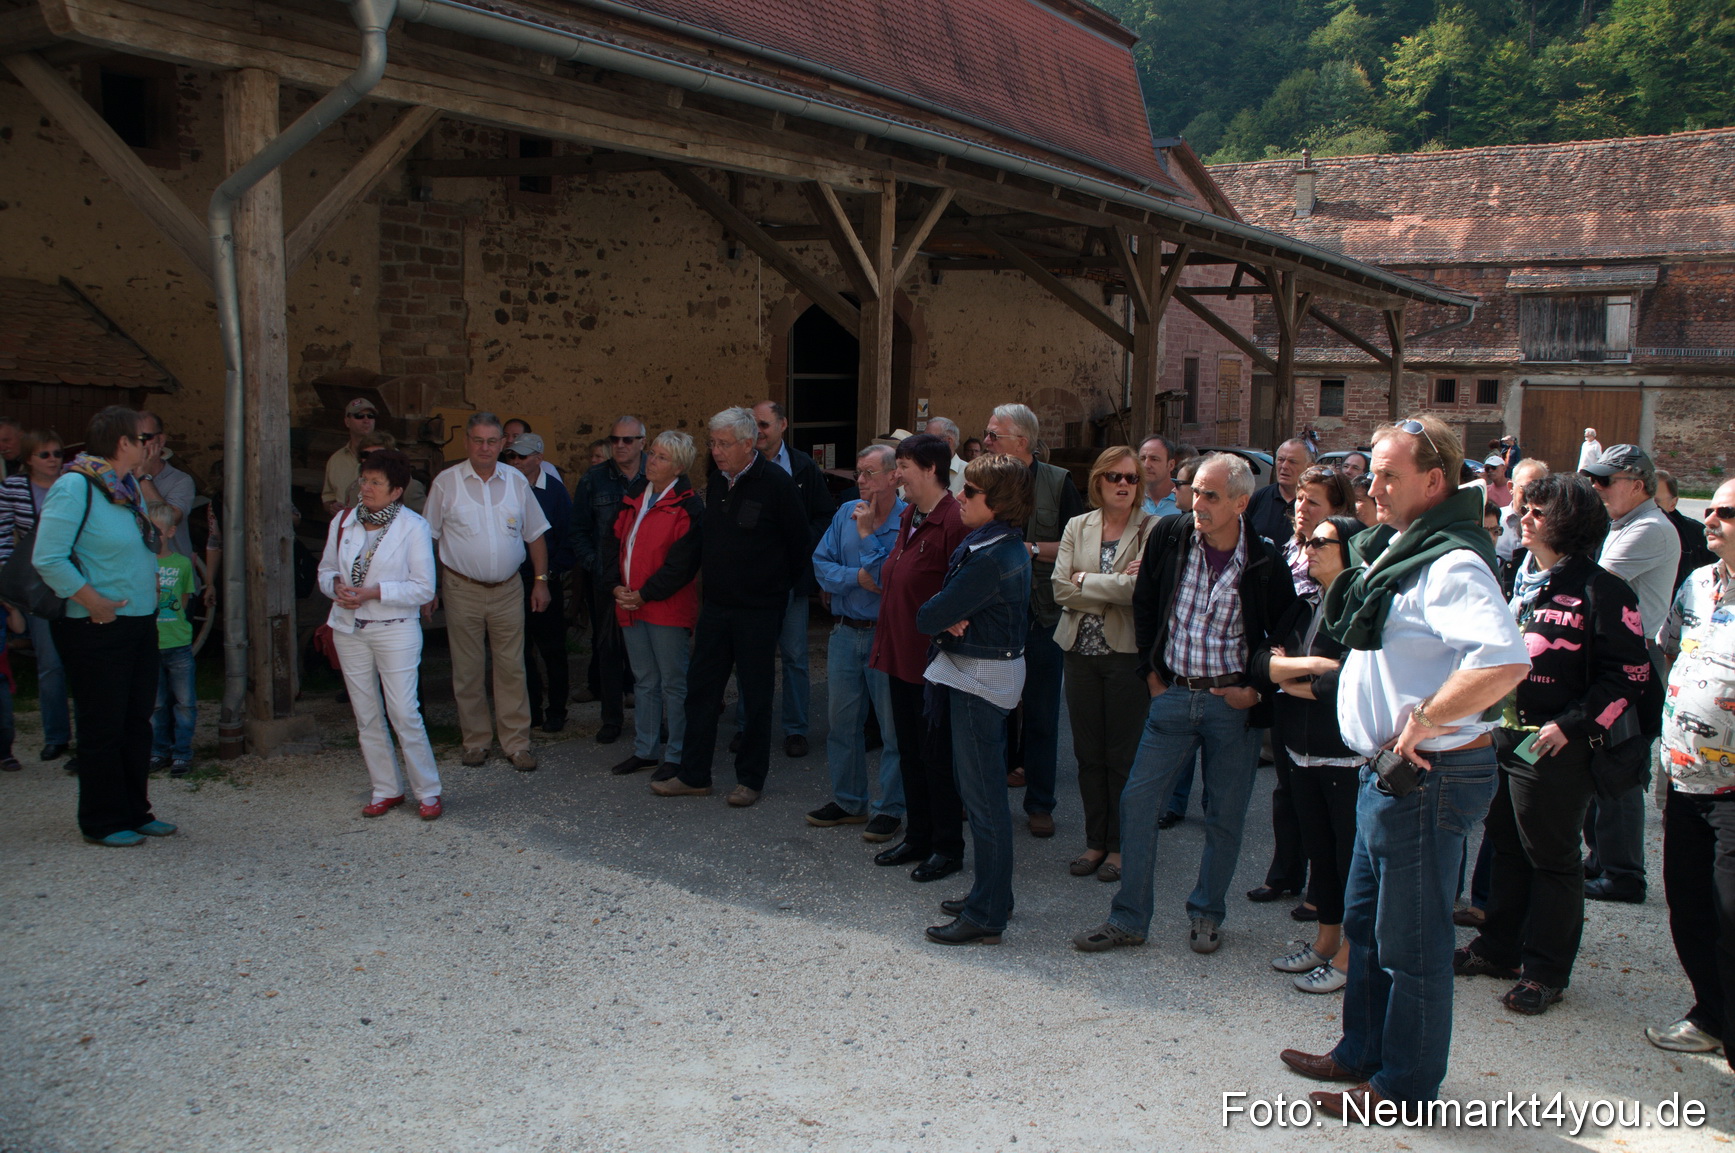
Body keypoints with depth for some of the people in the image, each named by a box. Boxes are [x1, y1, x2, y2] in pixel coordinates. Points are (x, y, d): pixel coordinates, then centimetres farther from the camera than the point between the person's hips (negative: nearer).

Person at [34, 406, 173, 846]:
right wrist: (95, 604, -20)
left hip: (140, 624, 8)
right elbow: (48, 559, -21)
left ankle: (136, 812, 24)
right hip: (97, 630, -8)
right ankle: (102, 822, 13)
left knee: (138, 722, 13)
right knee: (103, 727, 2)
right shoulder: (74, 487, -15)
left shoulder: (128, 486, 10)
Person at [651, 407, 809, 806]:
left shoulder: (777, 483, -13)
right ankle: (694, 776, 19)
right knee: (701, 687, 9)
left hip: (759, 610, -6)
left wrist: (780, 587, 2)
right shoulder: (717, 482, 7)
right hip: (715, 605, 6)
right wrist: (709, 588, 16)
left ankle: (750, 778, 17)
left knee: (755, 695, 5)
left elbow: (799, 544, -7)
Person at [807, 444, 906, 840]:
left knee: (894, 726, 2)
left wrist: (867, 532, -15)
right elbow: (821, 565, 3)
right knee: (842, 721, 13)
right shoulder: (846, 514, 6)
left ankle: (889, 808, 14)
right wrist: (857, 576, -13)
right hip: (845, 633, 6)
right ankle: (847, 801, 27)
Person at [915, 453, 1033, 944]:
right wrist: (949, 622, -11)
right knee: (980, 789, 18)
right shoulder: (1004, 544, 9)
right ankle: (992, 895, 30)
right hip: (975, 672, 10)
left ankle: (986, 917, 6)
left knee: (982, 797, -3)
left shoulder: (991, 558, -23)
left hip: (981, 679, -10)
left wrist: (941, 621, -1)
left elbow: (930, 616, -21)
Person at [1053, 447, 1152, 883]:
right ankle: (1096, 842, 22)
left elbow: (1142, 590, -18)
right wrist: (1115, 586, -11)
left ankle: (1120, 846, 16)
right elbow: (1061, 589, -2)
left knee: (1123, 756, 4)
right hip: (1081, 650, 4)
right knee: (1088, 753, 10)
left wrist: (1086, 581, -8)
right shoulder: (1077, 527, 9)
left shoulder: (1153, 529, -4)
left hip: (1127, 652, -4)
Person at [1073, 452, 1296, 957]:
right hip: (1173, 693, 2)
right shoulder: (1169, 535, -3)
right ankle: (1128, 918, 11)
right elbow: (1144, 606, 10)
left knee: (1225, 816, 8)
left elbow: (1285, 635, 2)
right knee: (1137, 801, 0)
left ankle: (1206, 915, 27)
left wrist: (1256, 688, -4)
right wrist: (1151, 672, 7)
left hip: (1234, 702, -2)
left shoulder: (1266, 562, -10)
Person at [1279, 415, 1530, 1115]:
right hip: (1387, 771, 10)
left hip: (1428, 776, -10)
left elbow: (1507, 662, -37)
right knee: (1365, 923, 21)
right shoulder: (1396, 549, 10)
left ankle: (1404, 1085, 20)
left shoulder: (1452, 564, -21)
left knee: (1410, 940, 4)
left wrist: (1423, 721, -28)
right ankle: (1361, 1054, 36)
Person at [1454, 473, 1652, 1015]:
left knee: (1551, 857, 5)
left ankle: (1546, 970, 17)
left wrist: (1571, 724, -18)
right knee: (1506, 846, 17)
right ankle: (1499, 948, 31)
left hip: (1554, 746, -7)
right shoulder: (1517, 579, 10)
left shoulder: (1600, 591, -12)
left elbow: (1630, 675, -13)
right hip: (1500, 735, 7)